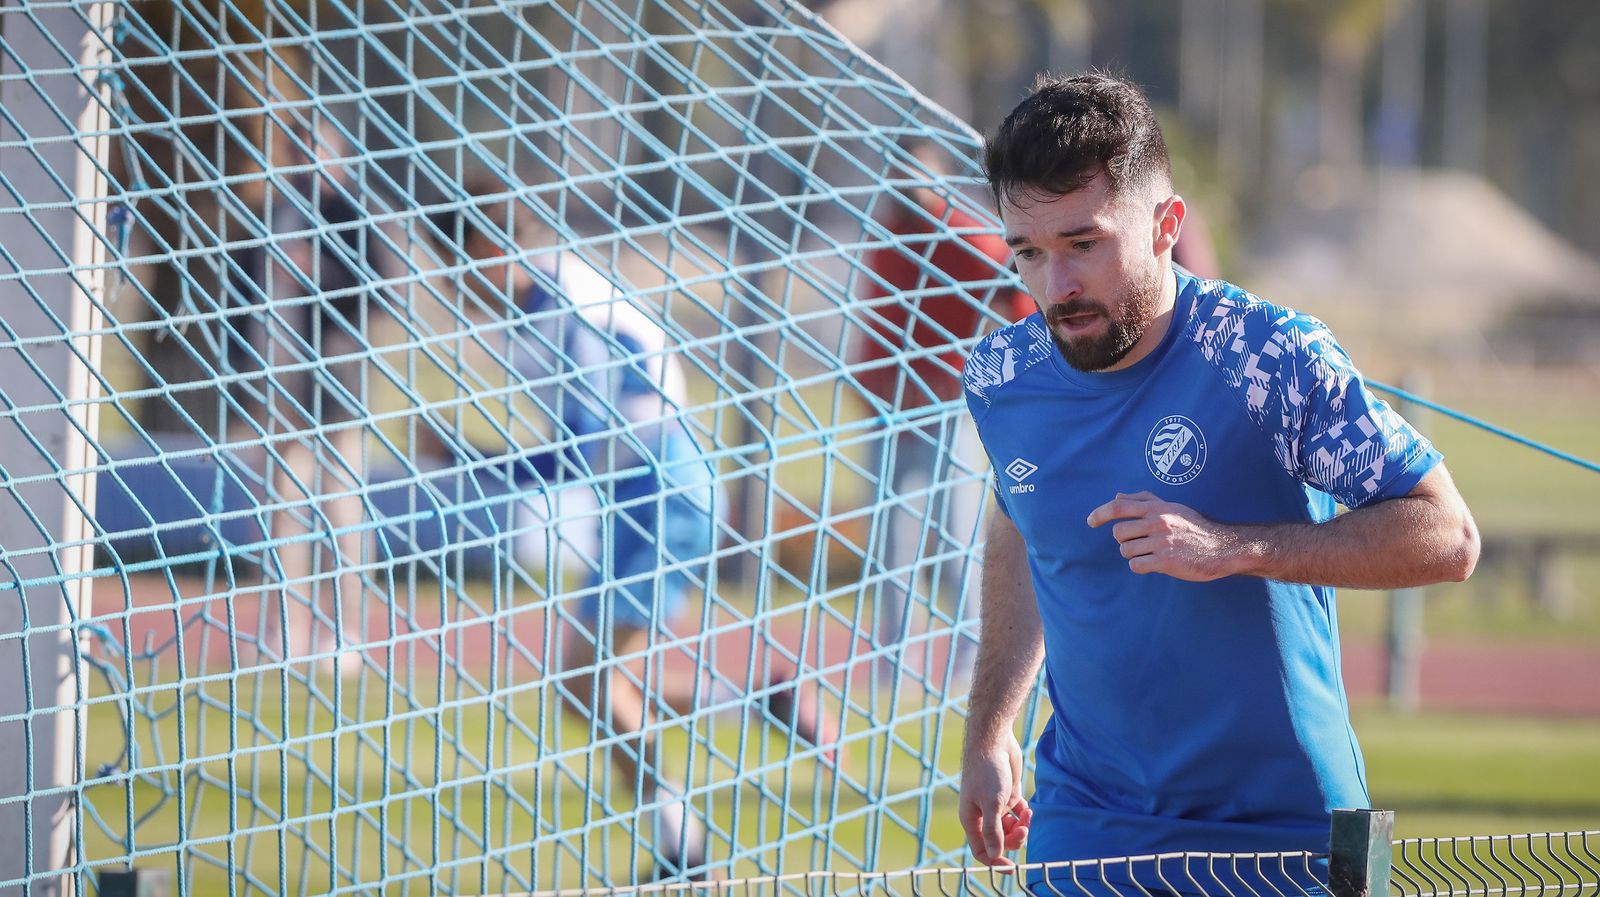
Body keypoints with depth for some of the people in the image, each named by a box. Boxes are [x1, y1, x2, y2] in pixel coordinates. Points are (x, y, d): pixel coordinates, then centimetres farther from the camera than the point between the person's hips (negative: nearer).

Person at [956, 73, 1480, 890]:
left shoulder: (1272, 358, -18)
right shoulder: (1000, 380, -4)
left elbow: (1448, 538, -16)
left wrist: (1234, 547, -27)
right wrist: (989, 730, 14)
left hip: (1282, 821, -3)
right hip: (1085, 821, 3)